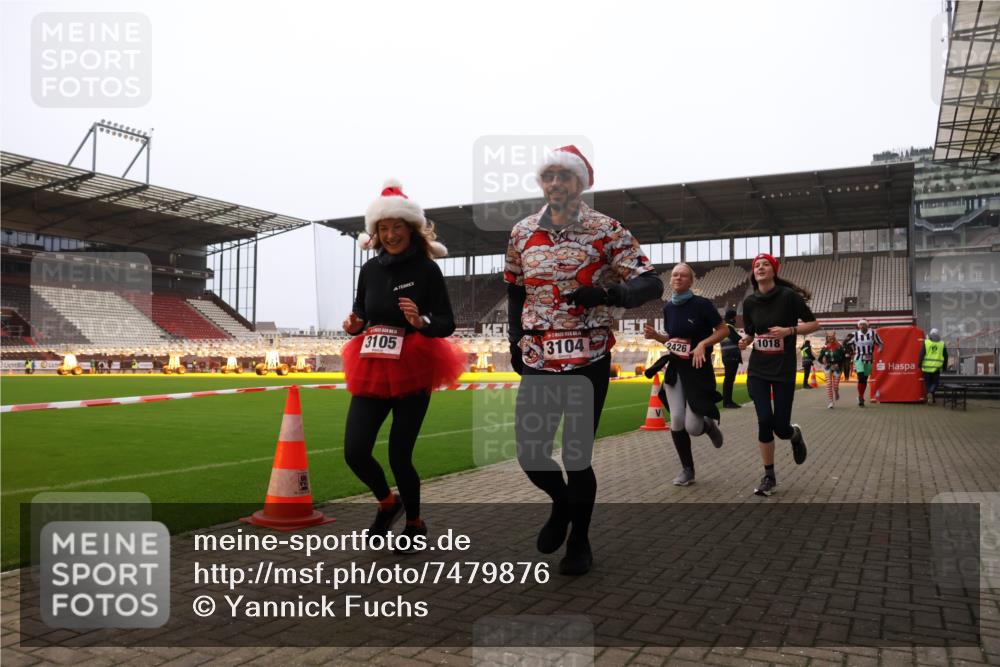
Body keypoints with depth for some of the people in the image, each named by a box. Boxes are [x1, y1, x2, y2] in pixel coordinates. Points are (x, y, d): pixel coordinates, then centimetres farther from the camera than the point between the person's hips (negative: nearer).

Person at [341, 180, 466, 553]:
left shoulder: (427, 269, -8)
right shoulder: (370, 269, 6)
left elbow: (447, 325, -9)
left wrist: (421, 321, -29)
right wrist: (353, 324, -4)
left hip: (413, 372, -5)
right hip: (371, 370, 5)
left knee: (399, 455, -1)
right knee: (355, 452, -1)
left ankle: (415, 524, 28)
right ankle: (387, 502, 32)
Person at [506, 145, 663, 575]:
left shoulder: (605, 230, -4)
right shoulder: (522, 233, 7)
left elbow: (651, 284, -8)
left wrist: (607, 294, -27)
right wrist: (515, 341, 9)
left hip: (589, 361, -3)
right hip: (538, 361, 3)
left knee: (576, 456, 1)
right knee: (530, 455, 4)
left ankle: (579, 540, 27)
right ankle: (562, 502, 38)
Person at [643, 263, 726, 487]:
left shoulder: (701, 304, -11)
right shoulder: (668, 307, 6)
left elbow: (724, 330, -6)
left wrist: (703, 344, -20)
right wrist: (655, 336, -2)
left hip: (698, 369, -5)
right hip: (675, 369, 5)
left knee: (692, 427, -9)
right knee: (676, 421, -5)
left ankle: (709, 424, 30)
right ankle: (687, 470, 13)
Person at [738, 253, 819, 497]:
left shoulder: (788, 295, -9)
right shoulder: (750, 302, 3)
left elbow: (813, 324, -3)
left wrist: (789, 331, -20)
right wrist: (745, 341, -7)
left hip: (784, 371, -3)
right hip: (757, 371, 3)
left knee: (780, 426, -1)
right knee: (764, 421, -6)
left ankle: (796, 435, 39)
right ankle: (769, 476, 10)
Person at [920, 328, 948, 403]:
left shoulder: (926, 343, -1)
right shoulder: (942, 344, 4)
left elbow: (921, 354, -6)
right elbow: (946, 357, 9)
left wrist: (920, 365, -1)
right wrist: (944, 366, 19)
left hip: (927, 367, 0)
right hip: (936, 367, 0)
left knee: (927, 383, 12)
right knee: (935, 383, 10)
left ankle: (929, 393, 0)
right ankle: (931, 392, -14)